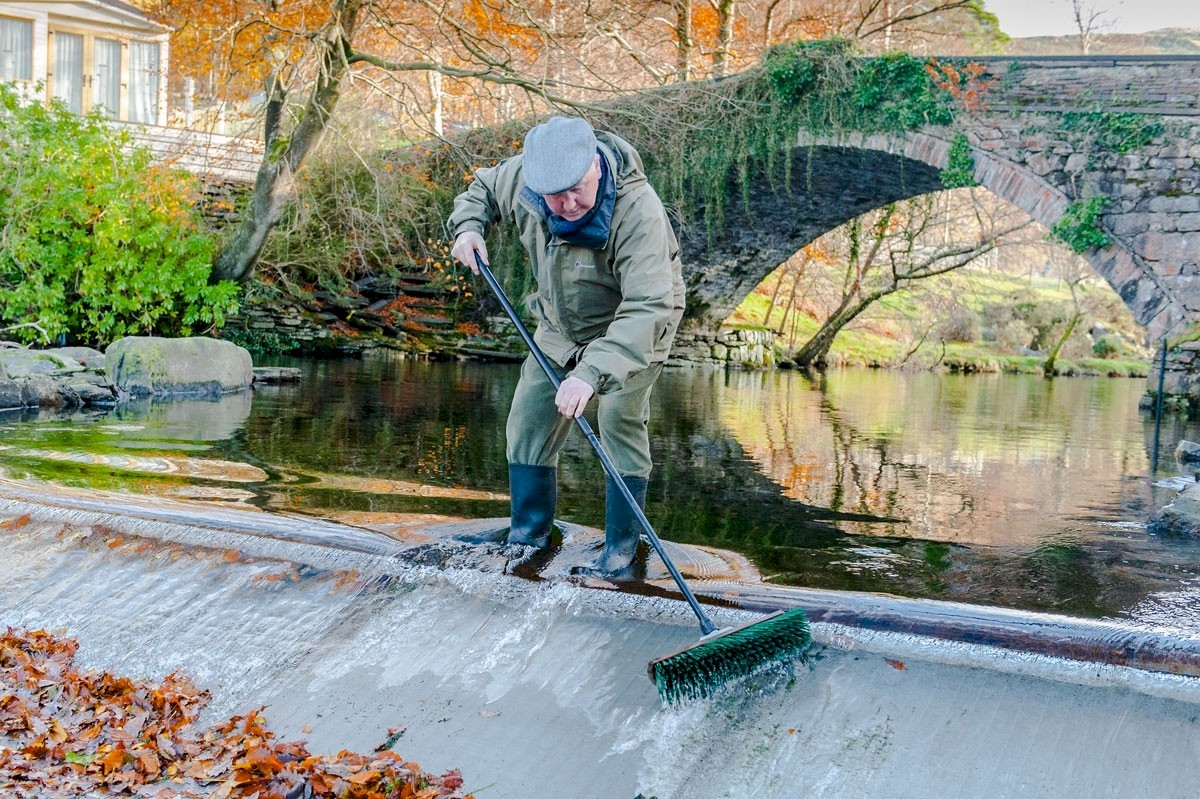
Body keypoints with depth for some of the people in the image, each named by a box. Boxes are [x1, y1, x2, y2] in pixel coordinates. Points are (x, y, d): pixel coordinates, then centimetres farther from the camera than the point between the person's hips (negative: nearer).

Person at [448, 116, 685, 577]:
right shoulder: (521, 176, -22)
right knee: (529, 419, 4)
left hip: (635, 326, -5)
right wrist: (468, 227, -18)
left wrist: (592, 372, -59)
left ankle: (621, 548, -8)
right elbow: (483, 189, 4)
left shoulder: (637, 211, -40)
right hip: (560, 325, 6)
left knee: (620, 419, -20)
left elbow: (647, 307, -48)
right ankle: (527, 535, 20)